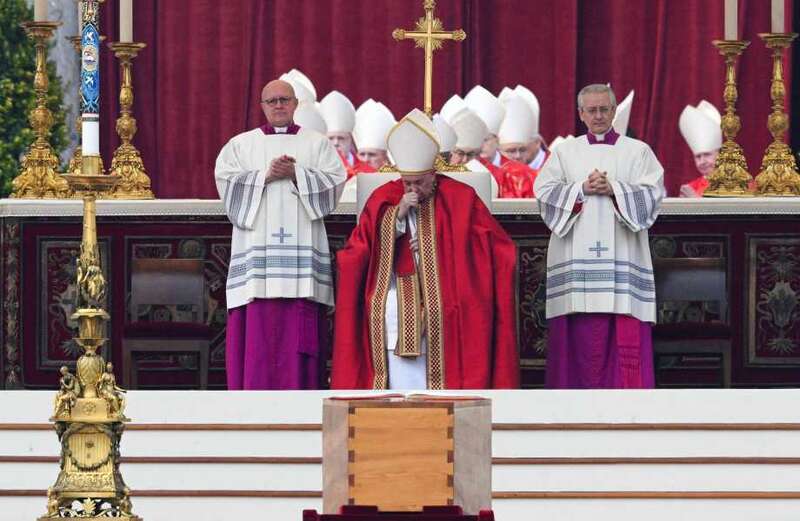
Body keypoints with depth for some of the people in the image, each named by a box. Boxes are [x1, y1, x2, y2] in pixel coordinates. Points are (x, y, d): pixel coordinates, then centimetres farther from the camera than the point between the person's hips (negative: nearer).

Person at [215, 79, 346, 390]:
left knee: (298, 330, -6)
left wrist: (296, 174, -9)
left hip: (301, 246, 0)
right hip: (257, 248, 0)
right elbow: (227, 182, 2)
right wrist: (266, 175, -9)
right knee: (257, 328, -7)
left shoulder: (317, 143, 16)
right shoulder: (241, 145, 16)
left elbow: (334, 181, 3)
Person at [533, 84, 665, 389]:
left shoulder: (637, 151, 10)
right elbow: (545, 191, 4)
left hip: (620, 256, -1)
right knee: (581, 332, -4)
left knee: (625, 334, -8)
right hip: (576, 257, 1)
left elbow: (652, 192, 0)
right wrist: (582, 189, -10)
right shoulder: (564, 152, 14)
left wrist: (613, 189, -12)